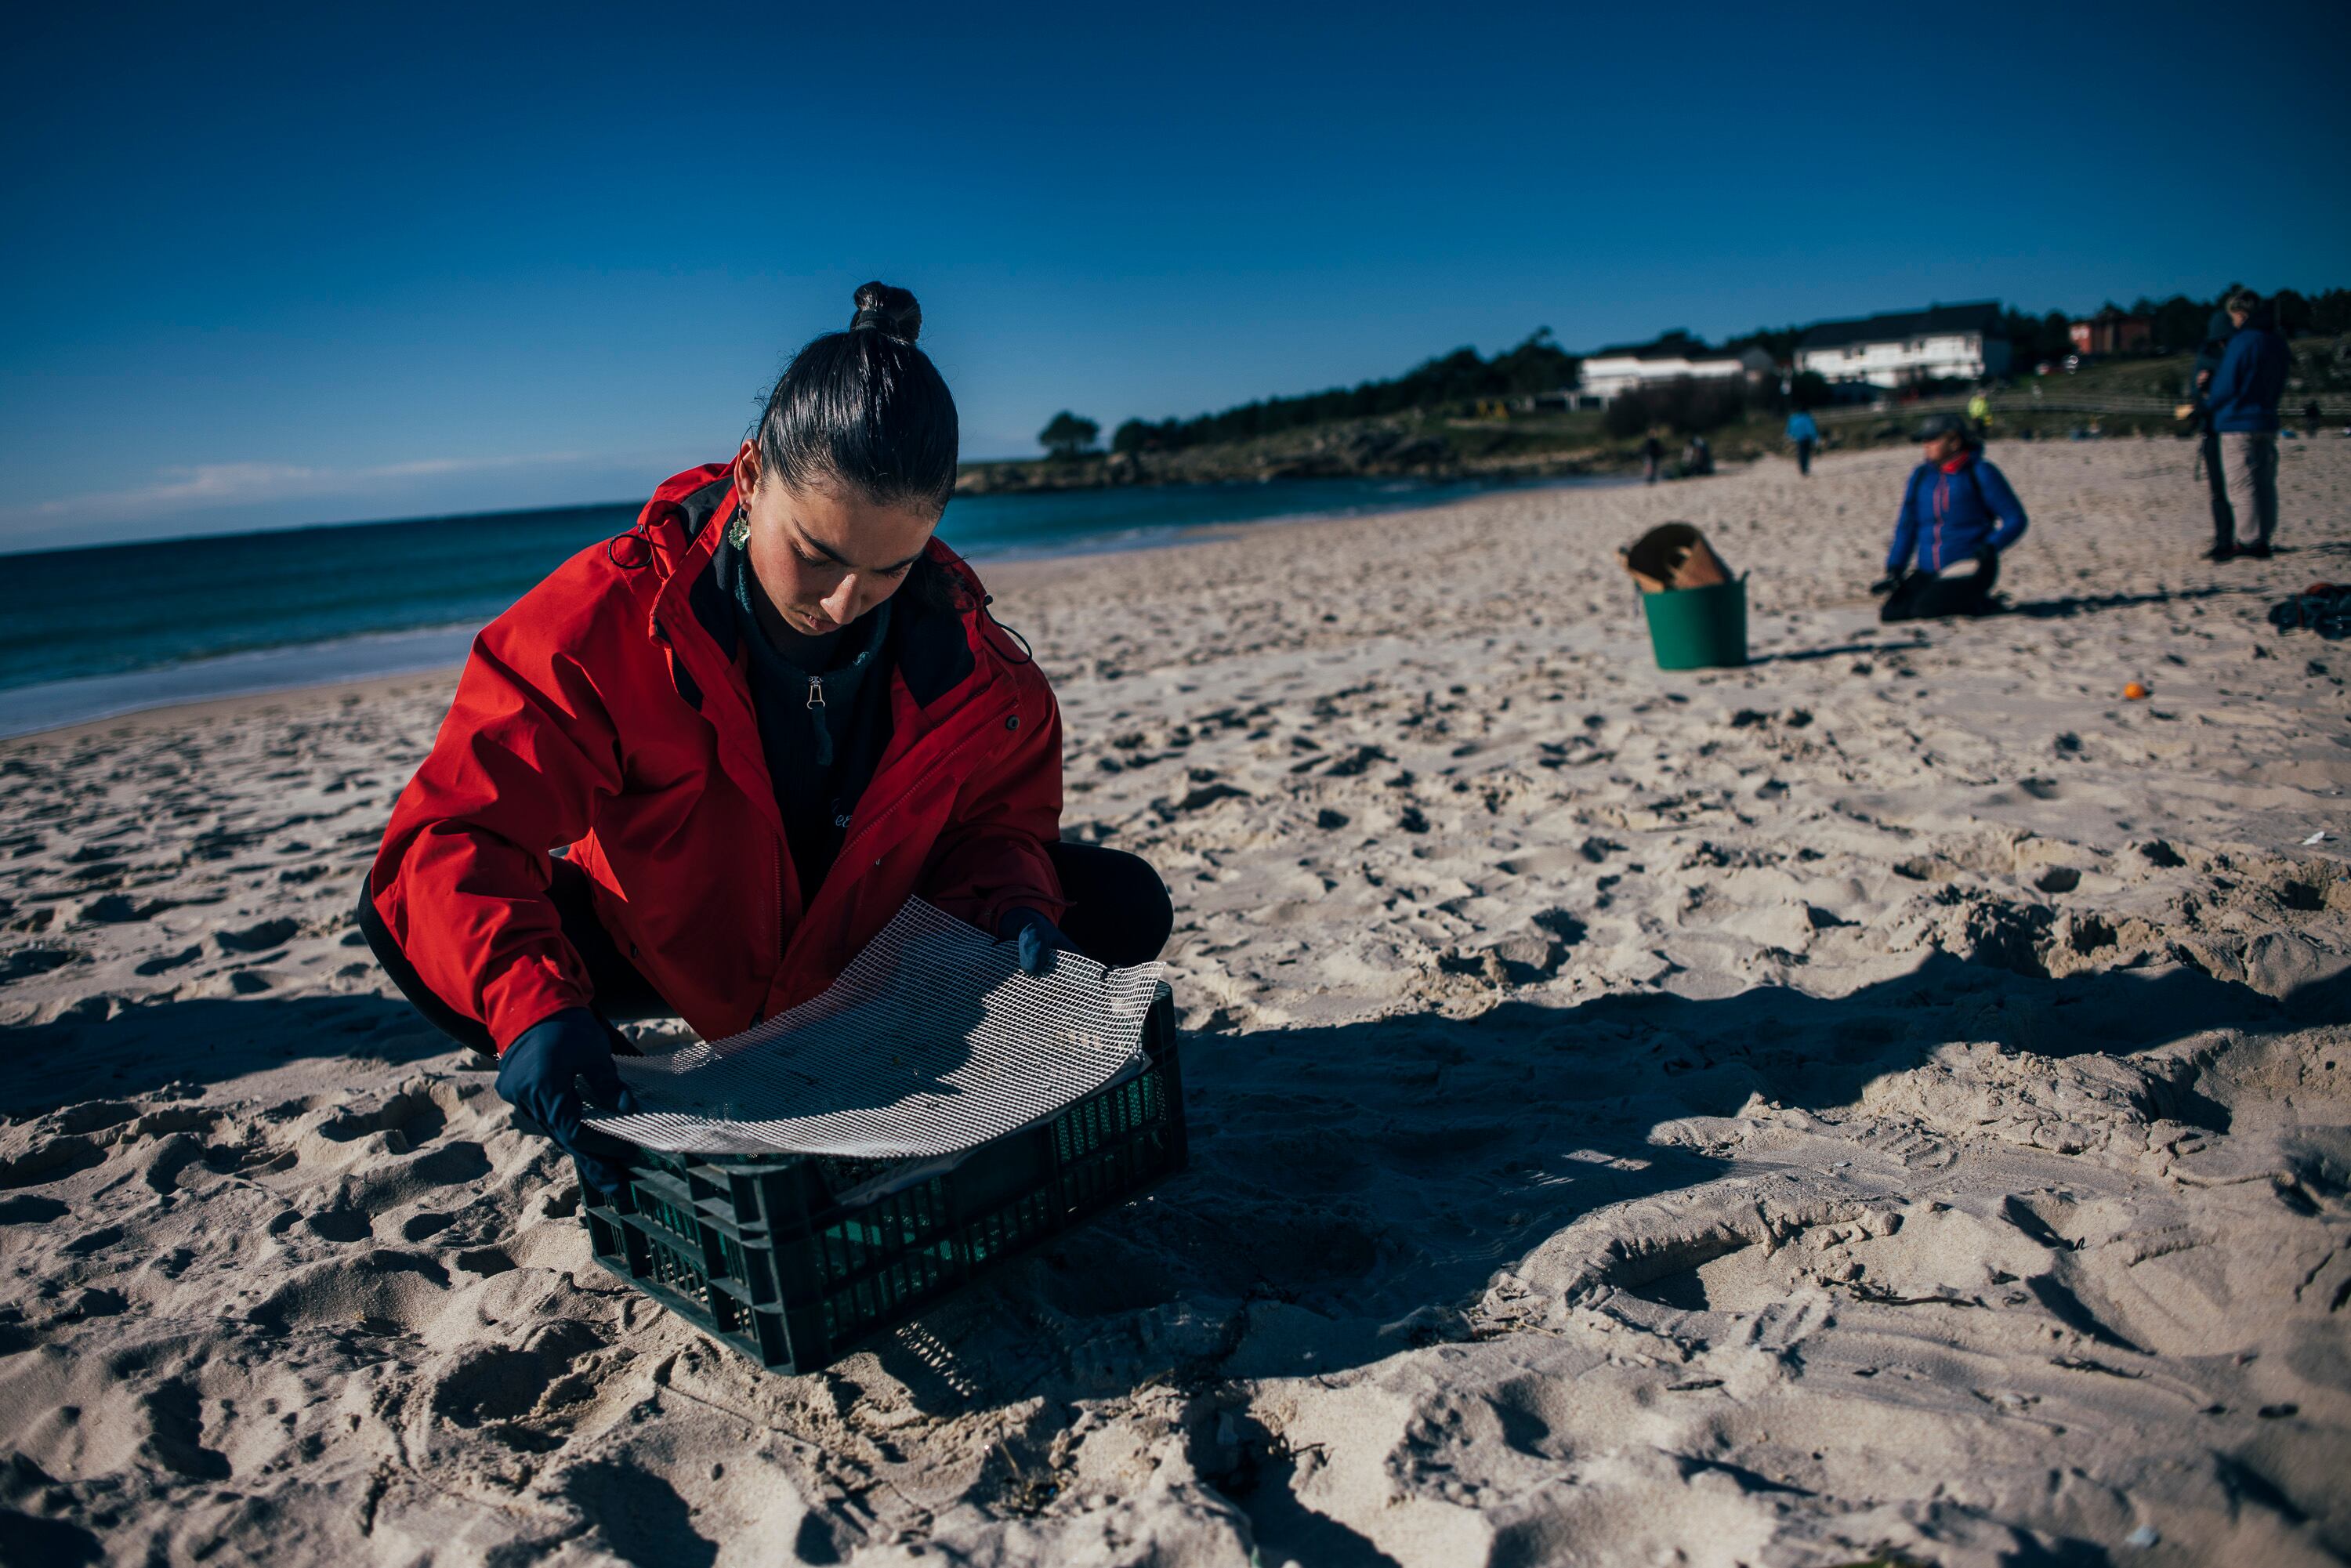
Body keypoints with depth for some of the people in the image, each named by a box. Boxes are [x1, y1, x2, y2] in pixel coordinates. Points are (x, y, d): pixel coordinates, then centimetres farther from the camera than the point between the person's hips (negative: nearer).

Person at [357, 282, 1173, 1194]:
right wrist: (531, 1007, -50)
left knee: (1126, 910, -14)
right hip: (661, 948, -1)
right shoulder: (612, 615, -28)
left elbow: (999, 812, -6)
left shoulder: (962, 648, -21)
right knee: (413, 926, -25)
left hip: (865, 944, 2)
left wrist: (1016, 908, -30)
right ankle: (610, 1111, 0)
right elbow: (459, 828, -32)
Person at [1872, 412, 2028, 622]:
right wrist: (1894, 569, 3)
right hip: (1926, 572, 6)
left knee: (1926, 610, -28)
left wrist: (1990, 547, -22)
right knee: (1892, 613, -15)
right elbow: (1907, 526, 13)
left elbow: (2015, 520, -4)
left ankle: (1978, 602, 4)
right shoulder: (1920, 476, 10)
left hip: (1970, 569, -6)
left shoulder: (1981, 474, -5)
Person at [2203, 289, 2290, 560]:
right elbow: (2279, 385, 18)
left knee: (2242, 485, -5)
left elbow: (2227, 384, -11)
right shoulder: (2278, 344, 12)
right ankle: (2262, 540, 15)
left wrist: (2209, 399, 7)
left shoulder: (2243, 341, -13)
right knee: (2264, 483, 11)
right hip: (2268, 422, 8)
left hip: (2238, 424, -8)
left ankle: (2248, 542, -5)